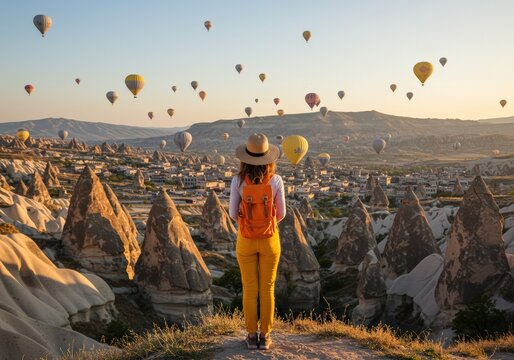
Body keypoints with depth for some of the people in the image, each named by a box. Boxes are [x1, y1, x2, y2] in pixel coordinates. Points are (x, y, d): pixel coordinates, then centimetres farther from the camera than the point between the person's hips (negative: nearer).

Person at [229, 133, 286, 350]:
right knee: (267, 288, 11)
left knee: (249, 289, 11)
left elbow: (233, 213, -5)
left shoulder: (238, 181, -14)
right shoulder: (276, 180, -13)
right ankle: (265, 336, 16)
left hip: (246, 240, 0)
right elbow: (281, 213, -4)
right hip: (269, 240, 0)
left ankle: (252, 335, 17)